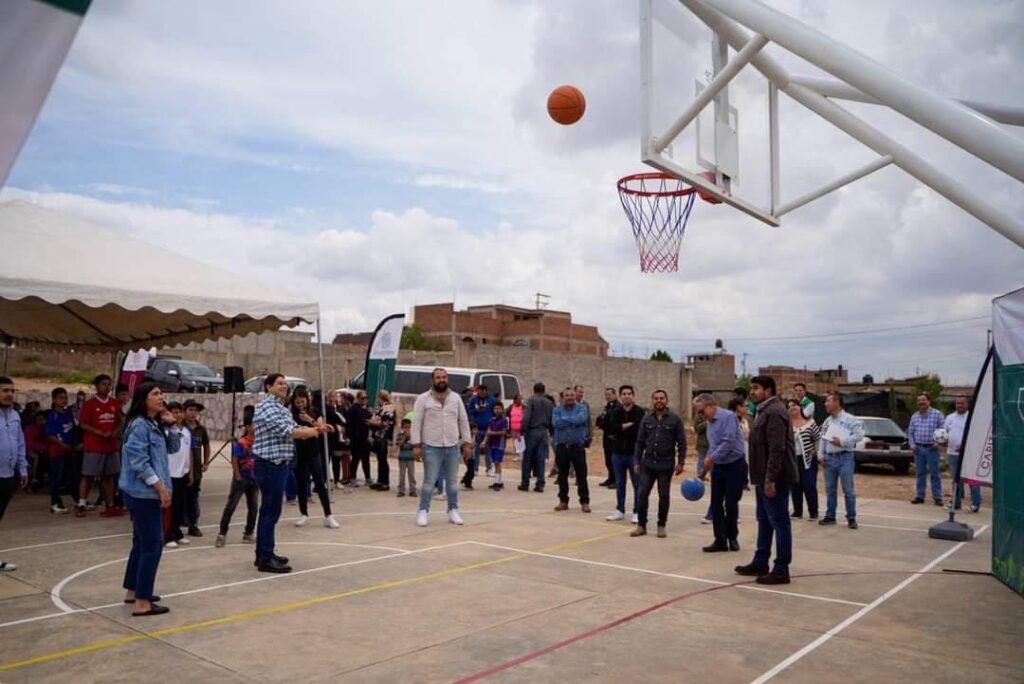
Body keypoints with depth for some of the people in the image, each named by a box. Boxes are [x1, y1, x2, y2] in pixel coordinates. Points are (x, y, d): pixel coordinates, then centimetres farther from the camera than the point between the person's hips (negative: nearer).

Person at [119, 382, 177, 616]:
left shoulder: (155, 424, 12)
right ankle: (142, 602, -6)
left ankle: (132, 590, 30)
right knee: (152, 544, -9)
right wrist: (160, 486, -20)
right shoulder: (139, 424, -16)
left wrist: (171, 425, 2)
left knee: (142, 541, 18)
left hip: (147, 492, 10)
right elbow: (139, 461, -21)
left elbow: (173, 447, 17)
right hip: (142, 492, -10)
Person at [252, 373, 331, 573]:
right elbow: (285, 431, -23)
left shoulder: (281, 407, 18)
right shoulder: (266, 406, -14)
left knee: (269, 510, 15)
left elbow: (295, 429, 17)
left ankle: (263, 553, 23)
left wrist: (316, 428, -1)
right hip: (269, 465, -10)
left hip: (277, 465, 10)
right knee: (271, 511, -7)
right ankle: (266, 559, -3)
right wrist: (312, 431, -10)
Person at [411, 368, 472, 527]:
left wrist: (467, 443, 6)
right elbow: (416, 423, -5)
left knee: (452, 481, 11)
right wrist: (416, 445, -10)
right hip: (431, 447, -3)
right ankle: (423, 512, 9)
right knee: (429, 481, 0)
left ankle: (453, 511, 21)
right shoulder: (423, 399, -3)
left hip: (453, 447, 3)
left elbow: (463, 421, 10)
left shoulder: (456, 398, 8)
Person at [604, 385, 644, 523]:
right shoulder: (616, 412, 6)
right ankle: (620, 510, 24)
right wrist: (627, 426, -16)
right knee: (619, 484, 13)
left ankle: (637, 512, 10)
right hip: (618, 453, 4)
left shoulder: (639, 412, -6)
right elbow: (609, 428, -8)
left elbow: (638, 430, -19)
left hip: (634, 453, -4)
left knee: (637, 484, 2)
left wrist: (619, 430, -12)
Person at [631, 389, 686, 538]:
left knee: (664, 496, 5)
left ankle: (661, 525, 19)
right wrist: (637, 461, 5)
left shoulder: (675, 419, -3)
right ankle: (641, 525, 10)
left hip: (666, 464, -2)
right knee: (642, 494, -1)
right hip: (648, 463, 2)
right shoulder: (647, 419, 5)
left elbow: (681, 442, -2)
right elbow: (640, 441, 9)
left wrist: (680, 462, -7)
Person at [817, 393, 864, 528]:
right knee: (830, 489, 11)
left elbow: (859, 435, -14)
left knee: (848, 490, -2)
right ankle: (830, 516, 20)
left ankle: (851, 518, 7)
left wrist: (842, 441, -18)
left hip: (845, 457, -6)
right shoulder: (827, 421, 13)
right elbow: (822, 439, 14)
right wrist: (821, 455, 6)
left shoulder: (850, 419, -6)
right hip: (830, 458, 6)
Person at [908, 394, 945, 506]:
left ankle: (937, 497, 5)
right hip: (918, 449, 4)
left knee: (934, 474, -1)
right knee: (920, 473, 9)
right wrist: (912, 445, 4)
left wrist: (937, 443, -12)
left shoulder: (937, 414, -3)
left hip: (931, 449, -4)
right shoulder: (914, 416, 10)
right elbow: (910, 432, 15)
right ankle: (920, 496, 14)